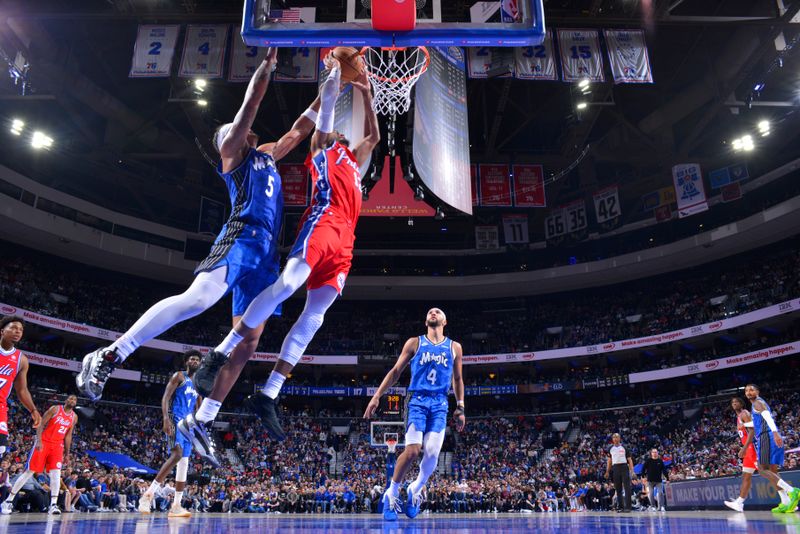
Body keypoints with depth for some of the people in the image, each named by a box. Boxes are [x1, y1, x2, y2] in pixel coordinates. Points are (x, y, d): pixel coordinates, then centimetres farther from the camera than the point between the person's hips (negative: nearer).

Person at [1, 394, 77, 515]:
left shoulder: (74, 417, 8)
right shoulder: (55, 409, -6)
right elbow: (41, 424, -7)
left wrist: (67, 454, 11)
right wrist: (39, 440, -21)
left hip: (57, 445, 4)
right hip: (43, 442, -3)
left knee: (56, 473, -11)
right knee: (29, 471, -2)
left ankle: (53, 505, -15)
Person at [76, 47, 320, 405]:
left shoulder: (267, 156, 33)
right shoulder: (231, 151, 14)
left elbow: (299, 130, 37)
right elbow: (251, 103, 4)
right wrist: (268, 62, 4)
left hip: (266, 250, 8)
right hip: (242, 237, -8)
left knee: (248, 340, 1)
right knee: (198, 299, -30)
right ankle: (108, 356, -21)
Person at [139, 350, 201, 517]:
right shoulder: (179, 376, 0)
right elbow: (165, 397, -10)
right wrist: (166, 419, -24)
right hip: (175, 420, -8)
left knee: (184, 463, 4)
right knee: (177, 454, -27)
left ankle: (176, 506, 7)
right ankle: (148, 494, -24)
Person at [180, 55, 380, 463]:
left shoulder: (350, 160, 38)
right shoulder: (322, 147, 19)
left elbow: (374, 137, 49)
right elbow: (327, 98, 14)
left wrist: (366, 95, 45)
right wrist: (335, 67, 26)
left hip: (344, 238, 7)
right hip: (323, 221, -6)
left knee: (313, 315, -5)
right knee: (287, 283, -28)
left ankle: (267, 397, -8)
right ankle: (219, 356, -23)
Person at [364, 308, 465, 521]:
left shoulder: (454, 347, 13)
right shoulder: (414, 343, 7)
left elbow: (457, 379, 19)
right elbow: (395, 371, 7)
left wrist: (460, 408, 13)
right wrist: (377, 396, 0)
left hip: (440, 403, 2)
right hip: (417, 400, -2)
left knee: (432, 452, -12)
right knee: (412, 450, -16)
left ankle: (416, 490, 15)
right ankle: (392, 493, 4)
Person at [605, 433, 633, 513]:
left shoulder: (624, 448, 4)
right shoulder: (611, 449, 12)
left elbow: (629, 460, 3)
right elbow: (609, 461, 16)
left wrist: (631, 470, -8)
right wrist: (607, 472, 10)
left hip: (624, 467, -3)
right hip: (615, 468, 3)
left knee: (627, 487, -9)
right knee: (618, 489, 6)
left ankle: (627, 507, -9)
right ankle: (620, 506, 12)